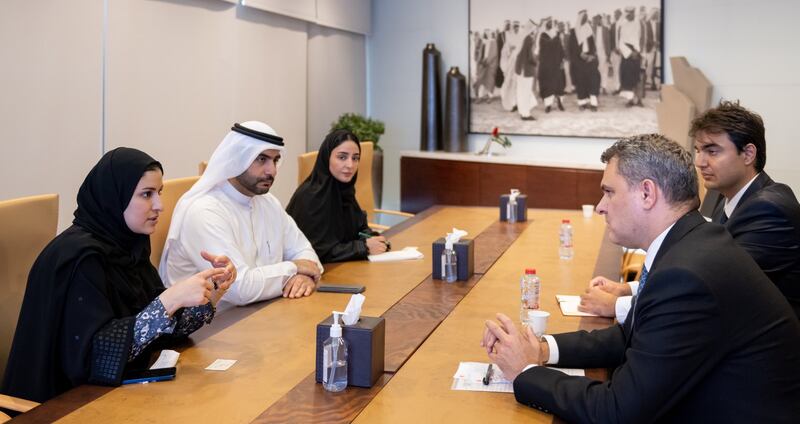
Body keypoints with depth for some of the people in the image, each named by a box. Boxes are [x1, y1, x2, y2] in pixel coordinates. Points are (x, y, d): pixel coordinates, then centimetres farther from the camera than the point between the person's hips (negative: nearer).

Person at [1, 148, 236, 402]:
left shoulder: (127, 244, 2)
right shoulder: (80, 255, -20)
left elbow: (163, 330, 5)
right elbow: (93, 354, -27)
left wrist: (212, 291, -10)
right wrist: (170, 299, -30)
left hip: (118, 389, 7)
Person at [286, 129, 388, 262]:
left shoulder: (344, 188, 3)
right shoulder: (311, 196, -19)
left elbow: (358, 224, 15)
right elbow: (318, 251, -19)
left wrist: (371, 238, -6)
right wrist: (364, 247, -18)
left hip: (342, 266, 7)